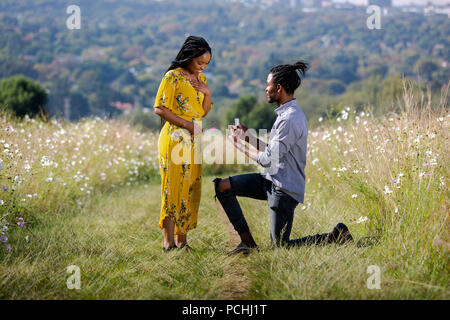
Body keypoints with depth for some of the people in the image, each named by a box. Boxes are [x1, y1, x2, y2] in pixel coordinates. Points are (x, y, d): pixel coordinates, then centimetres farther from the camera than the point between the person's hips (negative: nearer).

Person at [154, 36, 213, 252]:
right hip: (175, 139, -7)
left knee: (190, 189, 6)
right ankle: (168, 241, -3)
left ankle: (182, 239, 12)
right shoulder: (173, 77, -8)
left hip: (194, 141, 7)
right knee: (173, 187, -7)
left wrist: (207, 93, -2)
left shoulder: (201, 78, 13)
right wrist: (186, 124, -15)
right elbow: (160, 109, -12)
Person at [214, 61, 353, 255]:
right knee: (223, 187, 1)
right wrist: (249, 137, 10)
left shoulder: (290, 119, -22)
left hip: (284, 188, -10)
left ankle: (336, 237, 7)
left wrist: (239, 144, -8)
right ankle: (247, 241, 5)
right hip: (272, 180, 10)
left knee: (281, 246, -3)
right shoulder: (285, 113, 11)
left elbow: (267, 160, -21)